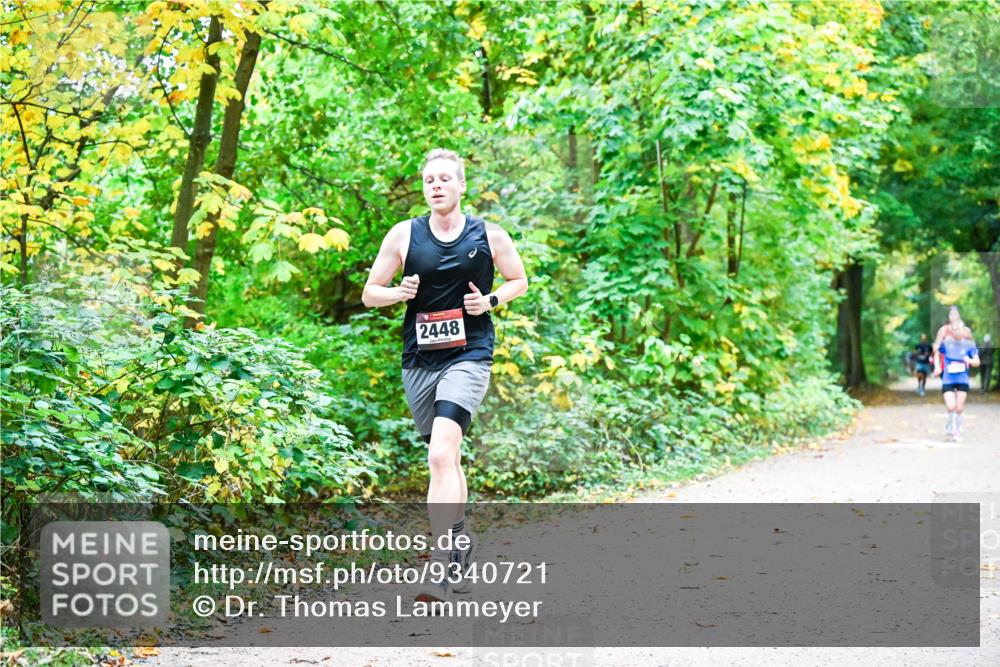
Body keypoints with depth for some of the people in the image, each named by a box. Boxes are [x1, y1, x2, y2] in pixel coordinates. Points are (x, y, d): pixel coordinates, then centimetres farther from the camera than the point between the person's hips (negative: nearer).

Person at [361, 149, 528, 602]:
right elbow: (369, 293, 9)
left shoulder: (488, 235, 2)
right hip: (418, 360, 4)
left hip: (469, 356, -3)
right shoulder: (403, 235, 4)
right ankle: (460, 541, 37)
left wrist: (490, 300, -3)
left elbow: (519, 280, 16)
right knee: (446, 459, 15)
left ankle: (440, 566, -24)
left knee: (441, 454, -21)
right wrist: (401, 292, -12)